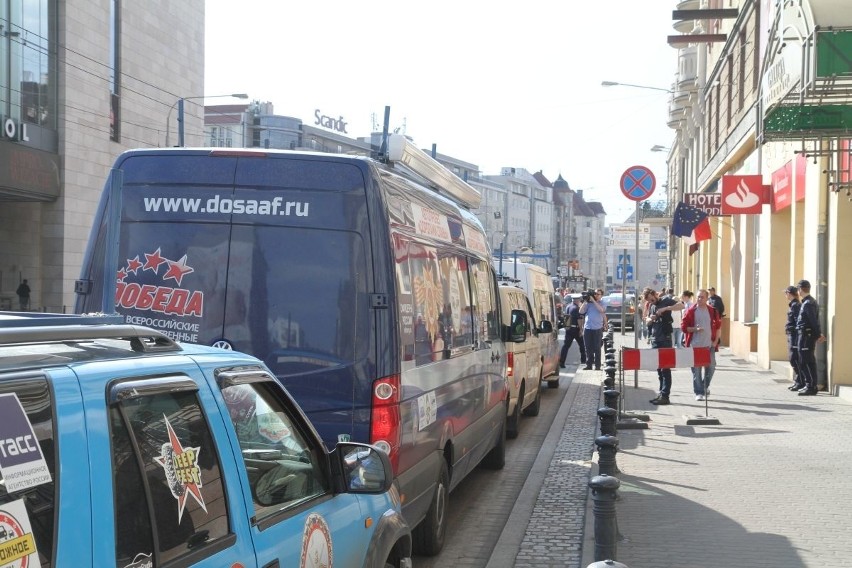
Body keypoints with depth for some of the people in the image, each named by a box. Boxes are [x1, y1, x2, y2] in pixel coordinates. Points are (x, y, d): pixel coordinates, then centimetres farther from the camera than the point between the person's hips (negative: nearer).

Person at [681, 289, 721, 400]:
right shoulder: (691, 311, -2)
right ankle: (699, 392, 9)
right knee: (696, 369, 0)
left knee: (711, 367, 5)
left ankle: (705, 386, 30)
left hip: (709, 345, 2)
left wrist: (716, 340, 4)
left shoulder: (712, 311, 5)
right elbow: (683, 327, -3)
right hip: (695, 345, -2)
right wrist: (695, 329, -18)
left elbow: (718, 325, 11)